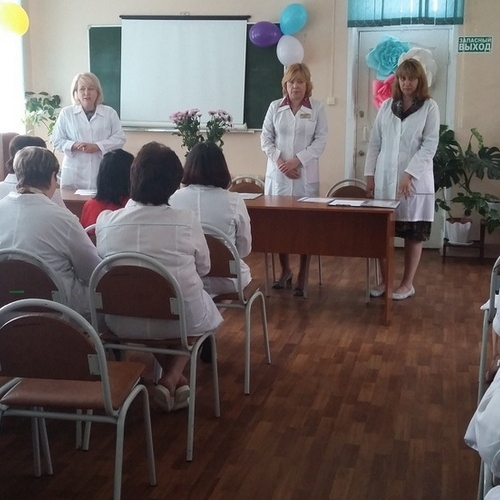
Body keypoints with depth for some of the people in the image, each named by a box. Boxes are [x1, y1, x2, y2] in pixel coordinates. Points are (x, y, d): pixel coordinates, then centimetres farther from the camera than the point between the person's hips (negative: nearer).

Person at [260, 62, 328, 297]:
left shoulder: (317, 108, 1)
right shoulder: (275, 107, 6)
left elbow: (320, 141, -3)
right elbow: (265, 138, 4)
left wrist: (297, 161, -13)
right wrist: (280, 161, -10)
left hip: (306, 175, -2)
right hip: (278, 174, 2)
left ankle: (302, 276, 8)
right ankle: (285, 270, 22)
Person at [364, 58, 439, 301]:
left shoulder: (430, 107, -1)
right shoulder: (387, 106, 9)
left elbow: (430, 145, -8)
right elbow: (375, 142, 9)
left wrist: (409, 174, -16)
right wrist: (370, 174, 3)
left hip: (415, 180, -3)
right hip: (385, 178, 3)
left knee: (414, 234, 5)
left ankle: (407, 283, 16)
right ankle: (384, 279, 20)